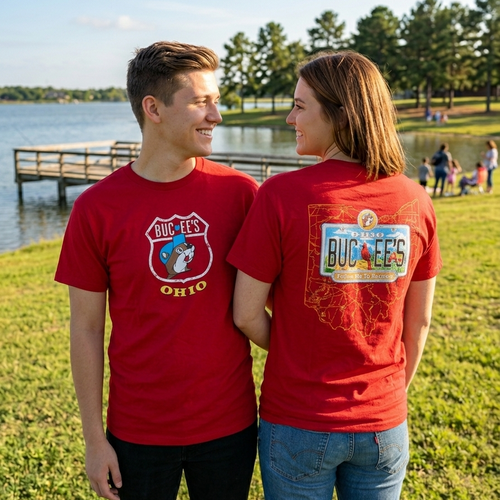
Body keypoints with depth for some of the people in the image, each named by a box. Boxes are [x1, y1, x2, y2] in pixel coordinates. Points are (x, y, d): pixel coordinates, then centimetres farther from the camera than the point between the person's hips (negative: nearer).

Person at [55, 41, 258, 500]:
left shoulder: (240, 192, -6)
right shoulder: (97, 208, -8)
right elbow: (86, 329, -3)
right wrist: (94, 438, -2)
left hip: (229, 425, 1)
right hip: (138, 432, -1)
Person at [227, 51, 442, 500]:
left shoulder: (281, 195, -18)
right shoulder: (415, 201, -6)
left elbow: (247, 314, -11)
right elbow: (419, 321, 3)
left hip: (298, 425, -3)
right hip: (384, 426, 3)